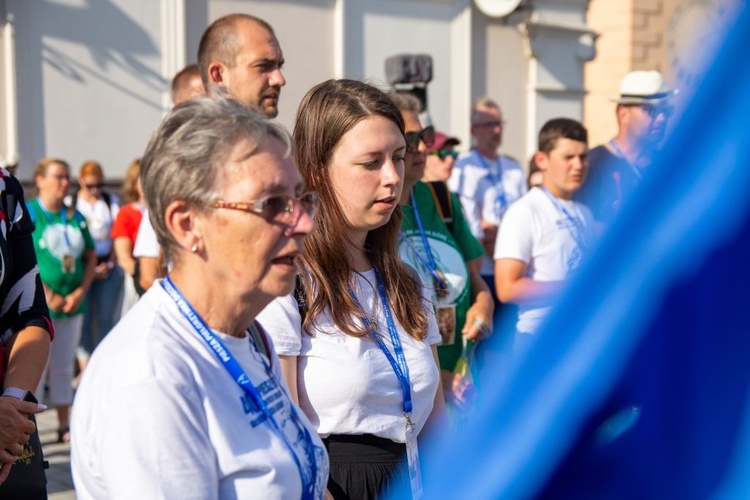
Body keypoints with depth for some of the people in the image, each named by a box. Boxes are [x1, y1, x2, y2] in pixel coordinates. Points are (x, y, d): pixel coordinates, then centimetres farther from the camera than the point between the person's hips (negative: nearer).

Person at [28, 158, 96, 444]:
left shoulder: (76, 217, 9)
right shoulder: (28, 213, -5)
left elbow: (91, 257, 11)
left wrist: (80, 292, -3)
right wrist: (48, 296, -15)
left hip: (72, 303, 5)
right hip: (38, 305, -5)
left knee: (63, 367, 13)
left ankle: (65, 426, 21)